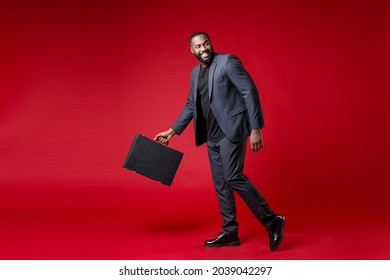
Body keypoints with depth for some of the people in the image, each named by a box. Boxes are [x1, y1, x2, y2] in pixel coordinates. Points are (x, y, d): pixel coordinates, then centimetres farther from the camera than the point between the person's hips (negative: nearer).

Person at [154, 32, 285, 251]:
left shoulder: (228, 62, -8)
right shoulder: (195, 72, 15)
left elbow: (250, 92, -12)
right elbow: (191, 105, 24)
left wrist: (255, 128, -18)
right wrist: (173, 131, 20)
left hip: (231, 130, -8)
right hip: (212, 136, 8)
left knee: (233, 177, -17)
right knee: (220, 183, 9)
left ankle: (271, 220, -5)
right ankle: (230, 233, 17)